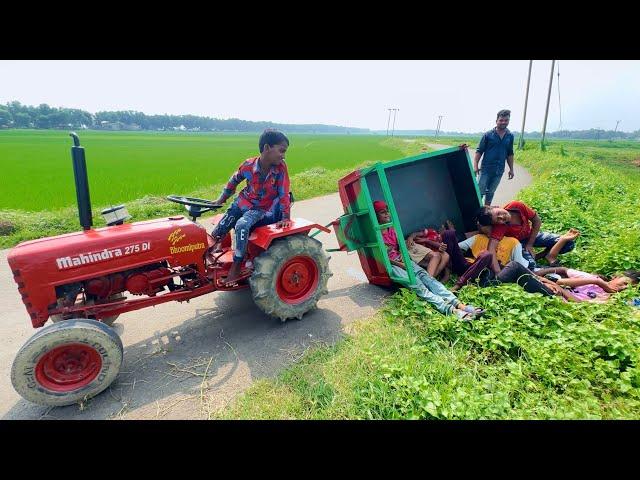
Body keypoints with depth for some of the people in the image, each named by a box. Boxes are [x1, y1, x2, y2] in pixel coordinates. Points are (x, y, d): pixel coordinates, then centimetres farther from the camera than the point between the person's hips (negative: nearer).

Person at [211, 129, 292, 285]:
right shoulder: (248, 165, -14)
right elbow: (234, 181, 5)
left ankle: (236, 266, -15)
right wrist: (221, 199, 11)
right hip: (243, 202, 3)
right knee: (220, 228, -8)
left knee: (242, 225, -28)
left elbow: (284, 193, -14)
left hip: (263, 209, -3)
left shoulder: (281, 167, -18)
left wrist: (285, 218, -15)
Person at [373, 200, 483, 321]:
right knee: (415, 284, -29)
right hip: (390, 265, -6)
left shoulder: (391, 230, 17)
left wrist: (403, 257, -1)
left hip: (402, 260, 6)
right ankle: (450, 310, -45)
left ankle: (458, 304, -36)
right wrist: (400, 264, -14)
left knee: (425, 276, -21)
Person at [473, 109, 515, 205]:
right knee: (480, 192, -5)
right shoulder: (488, 135, -5)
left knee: (490, 192, 14)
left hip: (499, 171, 4)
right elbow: (479, 151, -6)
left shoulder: (510, 136, 7)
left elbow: (510, 154, 14)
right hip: (486, 169, -4)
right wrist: (475, 166, -16)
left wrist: (511, 169, 13)